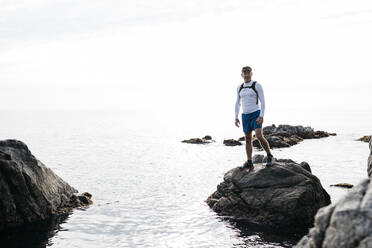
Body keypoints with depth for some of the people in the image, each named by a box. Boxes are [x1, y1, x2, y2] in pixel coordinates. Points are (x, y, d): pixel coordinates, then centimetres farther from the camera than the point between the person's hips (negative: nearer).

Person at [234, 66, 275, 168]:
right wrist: (236, 117, 6)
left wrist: (261, 116, -21)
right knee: (248, 139, 5)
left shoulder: (257, 85, -6)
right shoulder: (240, 88, 10)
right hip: (245, 116, 5)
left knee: (259, 136, -20)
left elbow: (262, 102, -11)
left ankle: (270, 156, -4)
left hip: (256, 114, -5)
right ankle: (249, 162, 9)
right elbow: (237, 104, 15)